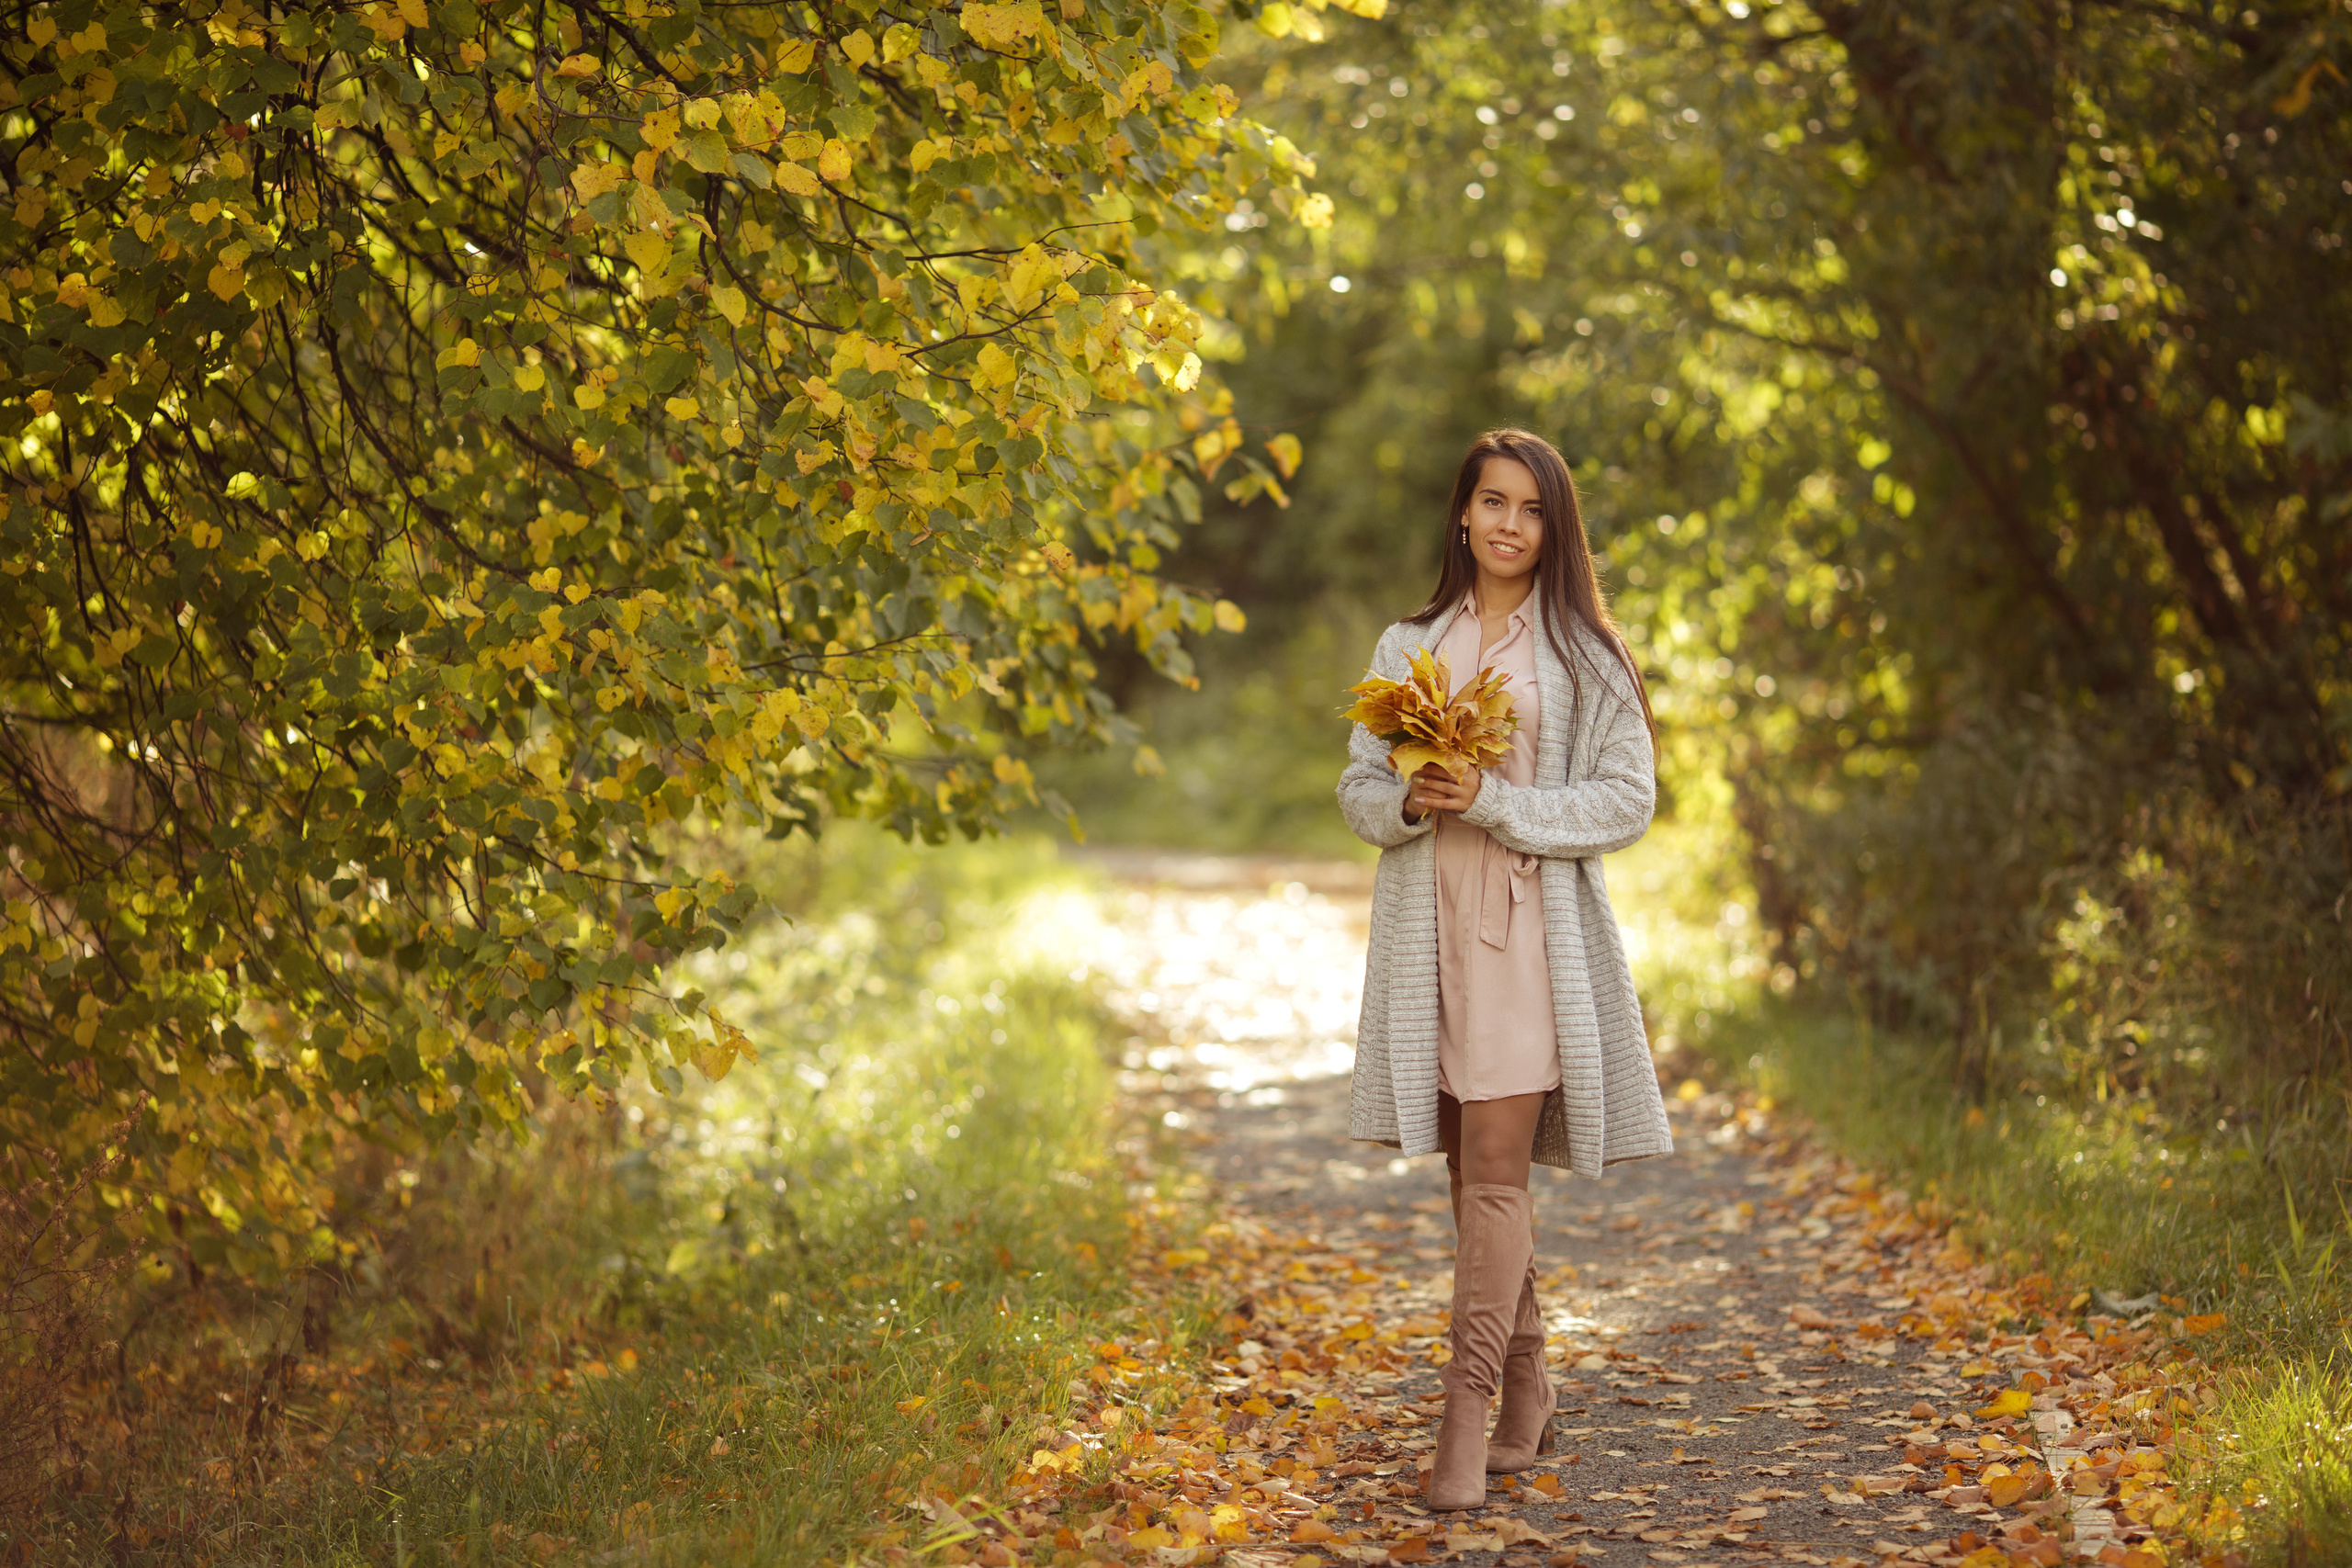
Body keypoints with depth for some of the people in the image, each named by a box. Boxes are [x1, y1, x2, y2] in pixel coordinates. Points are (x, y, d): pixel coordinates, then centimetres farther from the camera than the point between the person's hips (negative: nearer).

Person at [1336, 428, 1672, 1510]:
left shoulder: (1583, 654, 3)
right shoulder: (1408, 648, 13)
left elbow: (1625, 800, -3)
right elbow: (1359, 787, 14)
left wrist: (1493, 801, -13)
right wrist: (1410, 801, -9)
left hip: (1533, 927, -4)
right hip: (1427, 925, 4)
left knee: (1494, 1168, -12)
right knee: (1474, 1174, 8)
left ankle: (1468, 1414, -12)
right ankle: (1527, 1397, 20)